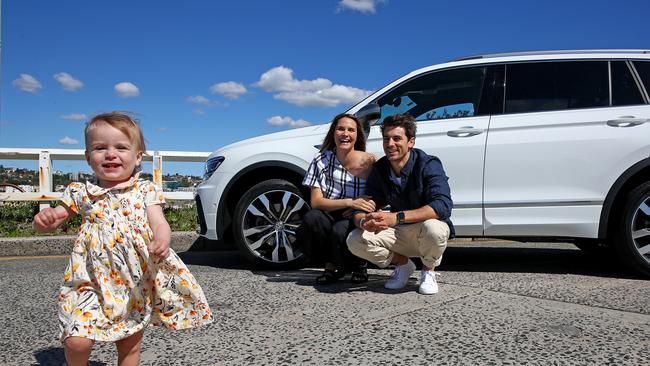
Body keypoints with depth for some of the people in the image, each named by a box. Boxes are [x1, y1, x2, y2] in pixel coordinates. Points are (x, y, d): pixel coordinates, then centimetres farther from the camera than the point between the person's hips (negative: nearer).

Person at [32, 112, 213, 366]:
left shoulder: (145, 191, 0)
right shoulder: (82, 193, 3)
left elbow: (159, 223, -10)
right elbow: (51, 222, 8)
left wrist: (161, 241, -34)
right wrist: (43, 219, -17)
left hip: (137, 285, 0)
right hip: (91, 283, 0)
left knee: (130, 345, 12)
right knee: (76, 342, -13)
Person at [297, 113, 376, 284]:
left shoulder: (369, 161, -7)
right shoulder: (321, 161, -4)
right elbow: (316, 201, -11)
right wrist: (350, 202, -25)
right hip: (331, 218, 2)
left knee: (340, 230, -34)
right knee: (311, 218, -30)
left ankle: (358, 265, 2)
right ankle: (333, 265, -3)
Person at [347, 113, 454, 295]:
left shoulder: (428, 164, -19)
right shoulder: (379, 169, -4)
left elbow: (443, 206, -33)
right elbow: (361, 209, -7)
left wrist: (397, 217, -44)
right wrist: (364, 222, -34)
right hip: (398, 233, 4)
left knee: (432, 227, -39)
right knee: (355, 240, -19)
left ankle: (428, 271, -4)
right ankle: (403, 264, 8)